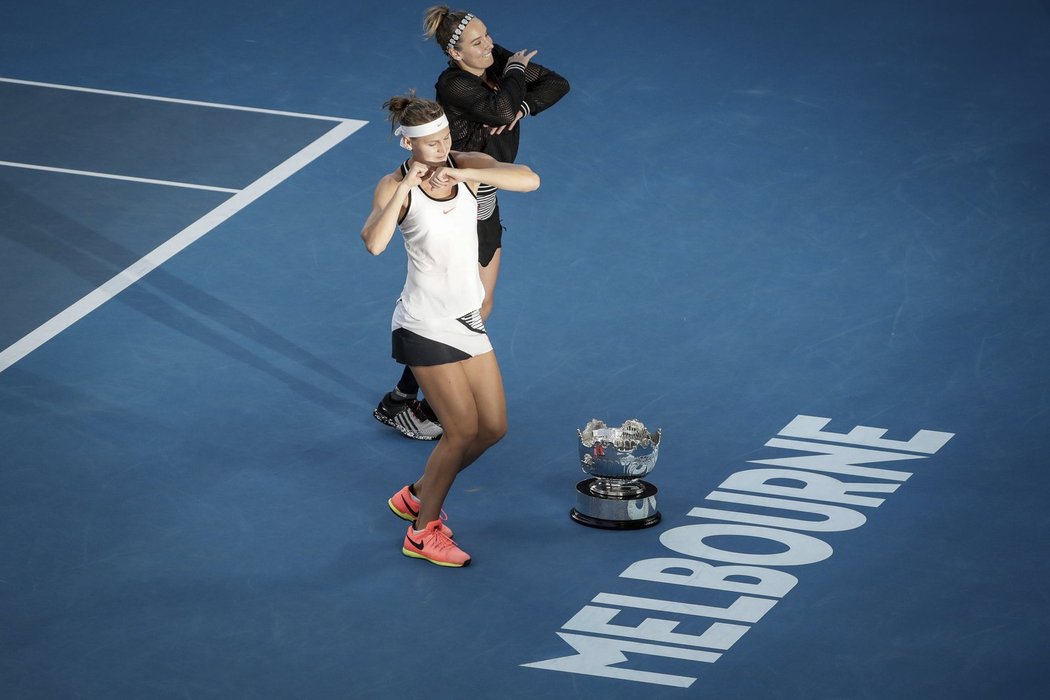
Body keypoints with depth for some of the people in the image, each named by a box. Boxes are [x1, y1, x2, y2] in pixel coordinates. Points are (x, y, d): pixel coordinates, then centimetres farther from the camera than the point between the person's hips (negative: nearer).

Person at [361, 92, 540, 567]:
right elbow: (374, 243, -34)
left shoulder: (466, 166, -3)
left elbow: (528, 180, -20)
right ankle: (422, 533, 10)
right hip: (425, 327, -6)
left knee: (493, 427, 10)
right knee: (463, 429, -6)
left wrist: (464, 172, -28)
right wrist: (406, 187, -32)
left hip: (467, 319, 7)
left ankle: (417, 496, 30)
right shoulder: (396, 186, -15)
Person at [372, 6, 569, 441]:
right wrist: (515, 71, -21)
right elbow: (501, 110, -39)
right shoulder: (454, 85, -24)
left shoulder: (497, 60, -1)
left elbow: (557, 84, 0)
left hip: (485, 204, 9)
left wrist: (520, 108, -18)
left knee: (481, 307, 16)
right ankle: (397, 403, 9)